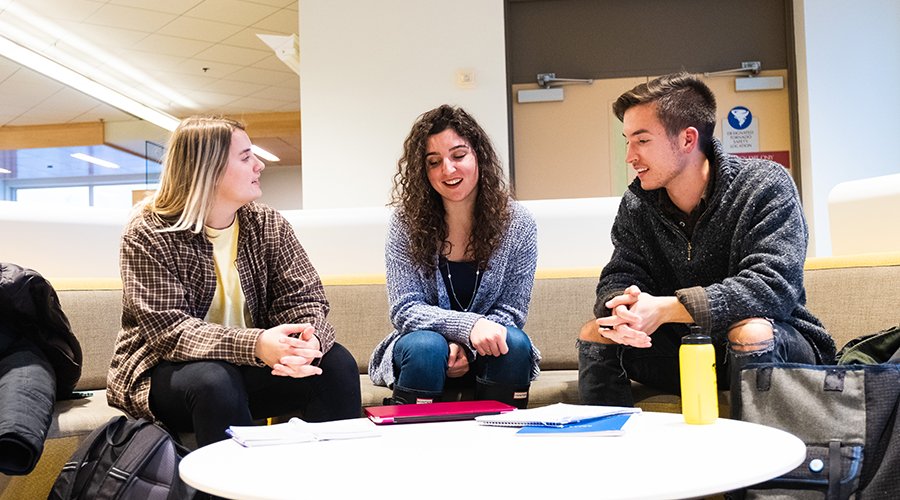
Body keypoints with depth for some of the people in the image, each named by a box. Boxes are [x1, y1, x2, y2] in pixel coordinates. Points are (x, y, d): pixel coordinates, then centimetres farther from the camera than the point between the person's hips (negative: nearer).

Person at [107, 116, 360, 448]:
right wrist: (254, 345, -37)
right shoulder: (147, 235, -10)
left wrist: (309, 341, -29)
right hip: (166, 371, -4)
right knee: (214, 381, -35)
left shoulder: (268, 224, 3)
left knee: (336, 362, -18)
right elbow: (169, 330, -21)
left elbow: (303, 299, -4)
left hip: (249, 368, 4)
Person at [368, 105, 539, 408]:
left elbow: (512, 311, -5)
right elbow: (405, 310, -13)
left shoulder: (518, 224, -8)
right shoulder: (407, 223, -10)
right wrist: (469, 326, -30)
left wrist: (466, 347, -24)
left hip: (485, 355, 1)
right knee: (427, 347, -33)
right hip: (420, 349, -1)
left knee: (514, 344, -29)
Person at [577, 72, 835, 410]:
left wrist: (665, 308, -34)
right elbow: (618, 278, -3)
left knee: (751, 332, -36)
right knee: (595, 333, -12)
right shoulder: (636, 204, 0)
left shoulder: (765, 186, -15)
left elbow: (774, 286, -26)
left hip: (775, 344, -4)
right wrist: (622, 308, -31)